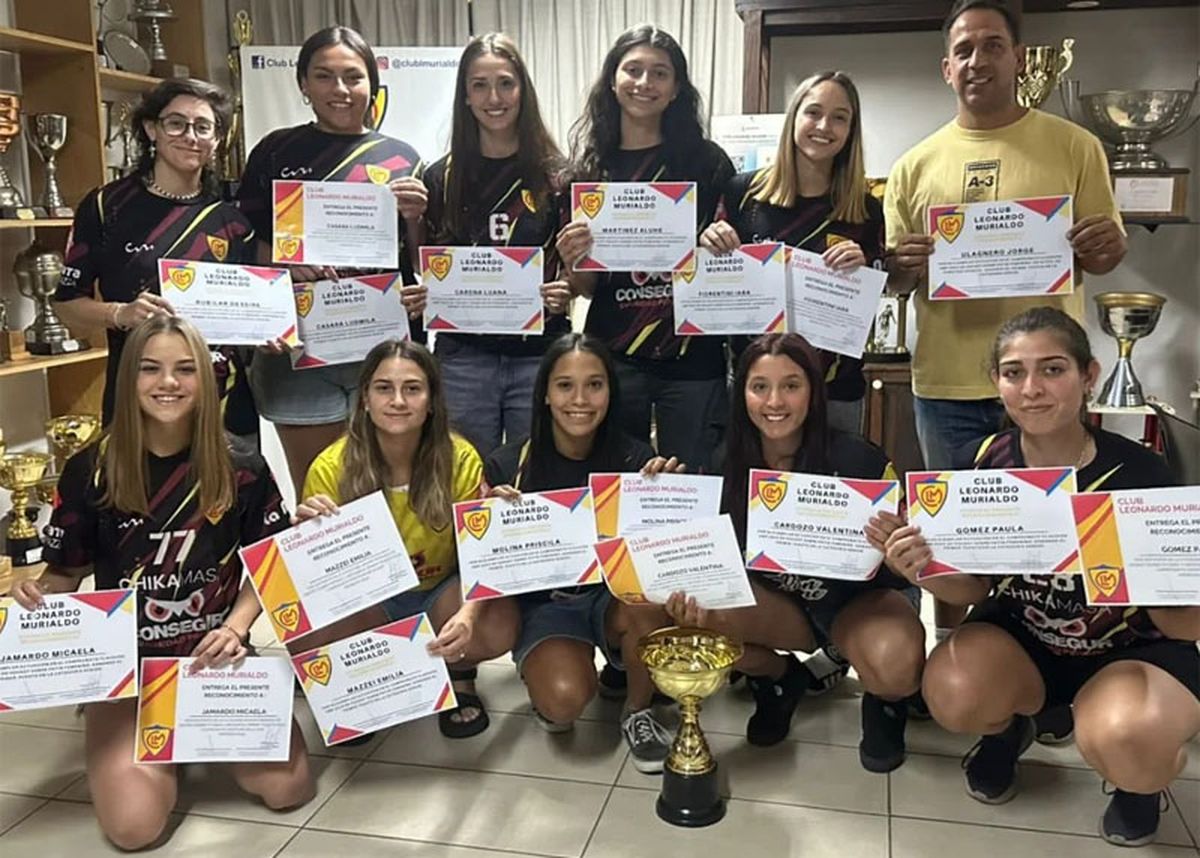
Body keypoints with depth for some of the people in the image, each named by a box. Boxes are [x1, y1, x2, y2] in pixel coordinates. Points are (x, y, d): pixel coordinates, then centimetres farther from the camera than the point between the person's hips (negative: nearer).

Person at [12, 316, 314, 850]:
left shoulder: (241, 469, -5)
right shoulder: (90, 471, -5)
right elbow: (65, 572, 4)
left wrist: (234, 628, -16)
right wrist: (37, 595, -18)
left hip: (216, 656, 1)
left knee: (288, 790, -13)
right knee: (135, 826, -20)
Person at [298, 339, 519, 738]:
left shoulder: (460, 459, -20)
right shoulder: (331, 468, -19)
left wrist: (468, 613, -40)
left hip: (442, 590, 0)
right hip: (366, 598, 1)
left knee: (497, 630, -32)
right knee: (308, 637, -30)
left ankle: (460, 676, 8)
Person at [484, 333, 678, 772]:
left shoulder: (635, 459, -8)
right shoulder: (506, 466, -8)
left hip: (615, 595, 1)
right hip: (544, 603, -1)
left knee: (652, 601, -34)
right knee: (564, 699, -29)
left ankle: (638, 711, -3)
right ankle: (543, 669, 11)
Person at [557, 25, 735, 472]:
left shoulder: (706, 160, 1)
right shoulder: (589, 166, 5)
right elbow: (586, 288, 9)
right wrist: (575, 261, -13)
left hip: (693, 357, -1)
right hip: (612, 359, 1)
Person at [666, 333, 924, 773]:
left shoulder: (856, 459, -24)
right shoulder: (727, 465, -14)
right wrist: (691, 593, -31)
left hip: (863, 596, -3)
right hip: (780, 604, 3)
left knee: (896, 665, -37)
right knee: (697, 614, -27)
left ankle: (884, 702, 5)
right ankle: (778, 679, 7)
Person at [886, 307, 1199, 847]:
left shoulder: (1140, 473, -22)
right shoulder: (981, 466, -14)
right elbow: (975, 586, -2)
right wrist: (926, 572, -25)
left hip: (1136, 648, -2)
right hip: (1021, 637, 3)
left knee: (1124, 741, -35)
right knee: (954, 695, -29)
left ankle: (1139, 778, 6)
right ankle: (1006, 728, 11)